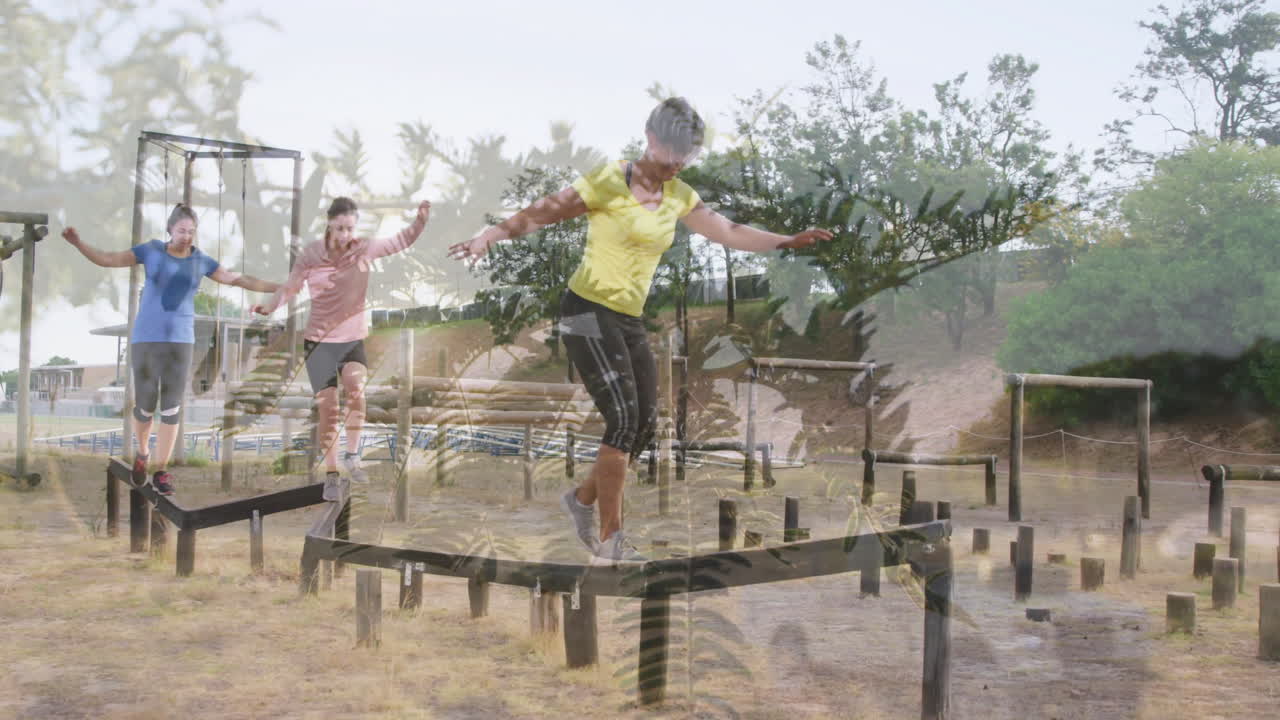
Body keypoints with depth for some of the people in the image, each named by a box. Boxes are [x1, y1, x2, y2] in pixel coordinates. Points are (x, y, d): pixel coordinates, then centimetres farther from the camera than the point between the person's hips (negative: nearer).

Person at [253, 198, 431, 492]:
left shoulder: (365, 249, -5)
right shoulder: (311, 254, -8)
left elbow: (402, 240, -2)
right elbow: (291, 286, 1)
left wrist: (421, 219, -19)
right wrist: (269, 306, -16)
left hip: (353, 338, 0)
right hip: (320, 340, 0)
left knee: (355, 385, -30)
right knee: (328, 409, -4)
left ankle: (352, 456, -14)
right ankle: (331, 473, 12)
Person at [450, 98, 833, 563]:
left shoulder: (677, 196, 10)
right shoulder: (608, 183, -12)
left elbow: (728, 232, 18)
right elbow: (543, 212, -17)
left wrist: (788, 242, 16)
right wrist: (489, 237, -31)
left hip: (629, 321, 8)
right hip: (588, 312, -8)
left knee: (644, 423, 4)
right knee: (624, 419, -15)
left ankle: (583, 499, 25)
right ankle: (610, 537, -6)